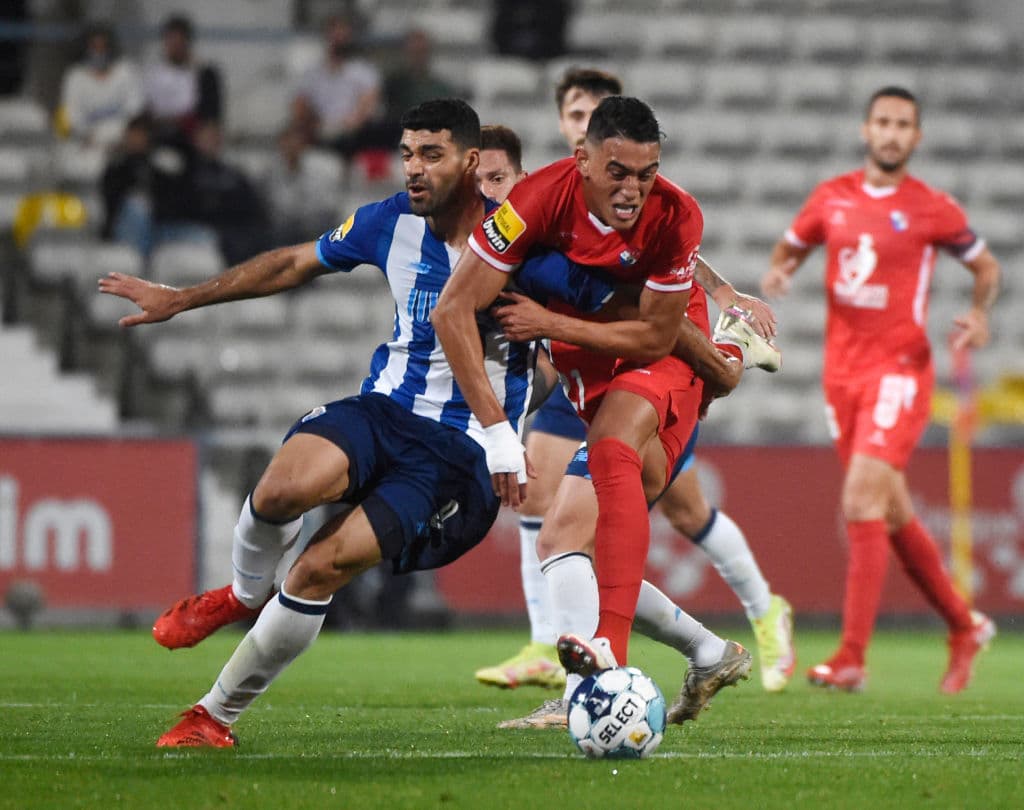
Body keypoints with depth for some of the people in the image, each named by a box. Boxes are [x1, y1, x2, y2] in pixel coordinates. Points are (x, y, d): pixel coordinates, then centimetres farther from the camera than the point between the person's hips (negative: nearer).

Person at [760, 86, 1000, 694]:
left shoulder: (933, 210, -2)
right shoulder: (831, 198, 8)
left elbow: (986, 266, 12)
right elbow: (790, 249, 23)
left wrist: (980, 316, -7)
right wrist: (777, 274, 0)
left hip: (900, 366, -5)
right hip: (842, 370, 5)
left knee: (862, 499, -19)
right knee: (893, 512, 11)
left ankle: (853, 658, -20)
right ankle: (965, 626, 30)